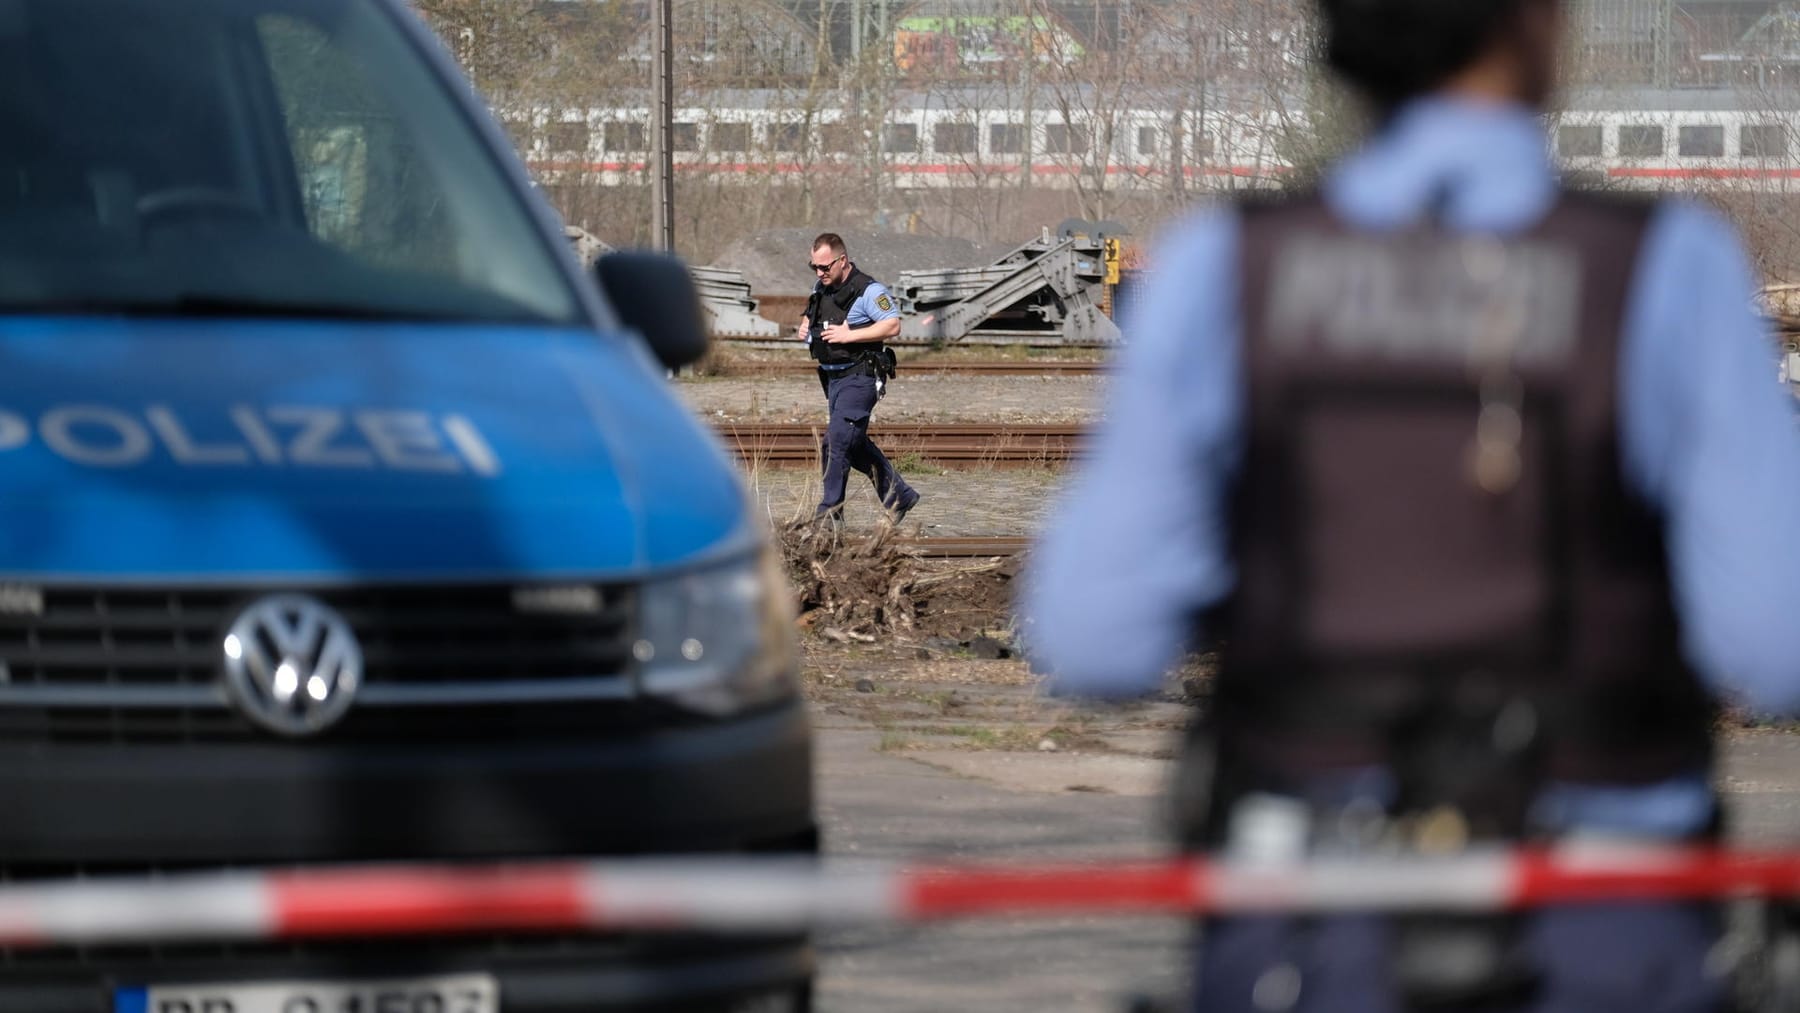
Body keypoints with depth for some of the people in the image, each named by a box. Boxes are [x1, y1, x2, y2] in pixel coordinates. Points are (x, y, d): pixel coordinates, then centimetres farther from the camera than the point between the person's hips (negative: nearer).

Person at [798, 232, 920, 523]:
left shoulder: (868, 290, -14)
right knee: (855, 444, 15)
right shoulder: (821, 289, 12)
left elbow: (893, 325, -20)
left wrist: (849, 335, -23)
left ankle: (830, 511, -11)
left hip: (859, 377, -9)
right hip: (832, 377, 9)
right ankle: (900, 495, 27)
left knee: (837, 441, -15)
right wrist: (805, 327, 5)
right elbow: (811, 315, 29)